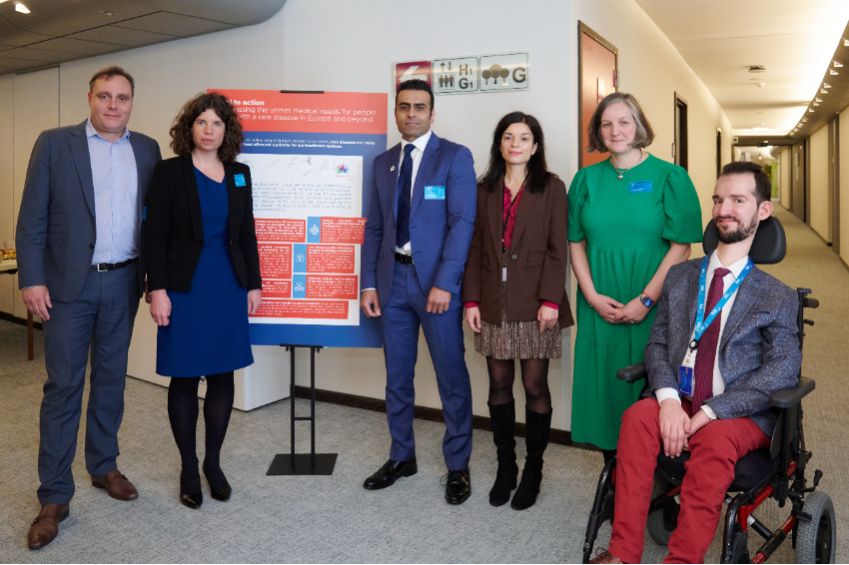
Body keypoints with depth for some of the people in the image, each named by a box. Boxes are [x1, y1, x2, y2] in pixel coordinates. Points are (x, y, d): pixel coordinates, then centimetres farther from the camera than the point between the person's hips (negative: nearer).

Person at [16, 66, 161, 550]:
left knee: (111, 379, 13)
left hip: (123, 282, 3)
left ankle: (104, 466, 29)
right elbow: (33, 217, -4)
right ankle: (54, 496, 9)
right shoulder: (55, 143, -1)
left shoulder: (147, 150, 7)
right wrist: (32, 279, -9)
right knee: (63, 385, 0)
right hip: (69, 283, -3)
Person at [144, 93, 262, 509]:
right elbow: (155, 235, -6)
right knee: (185, 379, 4)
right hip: (185, 290, -3)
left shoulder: (239, 174, 9)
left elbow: (247, 234, 11)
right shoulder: (169, 172, -2)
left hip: (229, 289, 4)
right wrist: (157, 290, -13)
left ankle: (213, 463, 22)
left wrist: (254, 284, 7)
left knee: (222, 376, 8)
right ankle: (188, 468, 18)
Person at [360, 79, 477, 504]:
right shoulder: (383, 162, 13)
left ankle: (457, 466, 18)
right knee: (397, 376, 13)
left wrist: (444, 283, -17)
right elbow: (374, 227, 12)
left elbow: (462, 223, -10)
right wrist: (368, 283, 5)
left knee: (451, 377, 3)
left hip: (436, 281, -4)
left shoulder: (455, 157, -2)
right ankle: (401, 457, 28)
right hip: (393, 279, 5)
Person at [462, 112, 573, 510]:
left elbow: (557, 249, -4)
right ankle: (505, 465, 21)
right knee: (499, 385, 8)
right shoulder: (484, 189, 12)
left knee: (535, 387, 2)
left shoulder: (551, 188, 2)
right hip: (494, 303, 3)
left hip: (534, 303, -3)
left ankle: (533, 469, 17)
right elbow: (475, 248, 9)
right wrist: (471, 299, 1)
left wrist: (550, 300, -13)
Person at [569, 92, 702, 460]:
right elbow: (576, 243, 7)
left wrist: (646, 300, -13)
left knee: (649, 391, 5)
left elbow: (681, 247, -7)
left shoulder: (669, 177, -3)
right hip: (598, 308, 3)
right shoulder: (587, 179, 7)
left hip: (652, 308, -3)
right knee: (604, 386, 8)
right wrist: (592, 296, -5)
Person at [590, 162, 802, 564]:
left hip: (742, 415, -2)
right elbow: (657, 344, 6)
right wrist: (669, 399, -15)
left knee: (715, 440, -35)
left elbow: (782, 371, -8)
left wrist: (709, 413, -19)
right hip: (679, 404, 3)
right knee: (638, 416, -28)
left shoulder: (777, 297, 2)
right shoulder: (680, 277, 13)